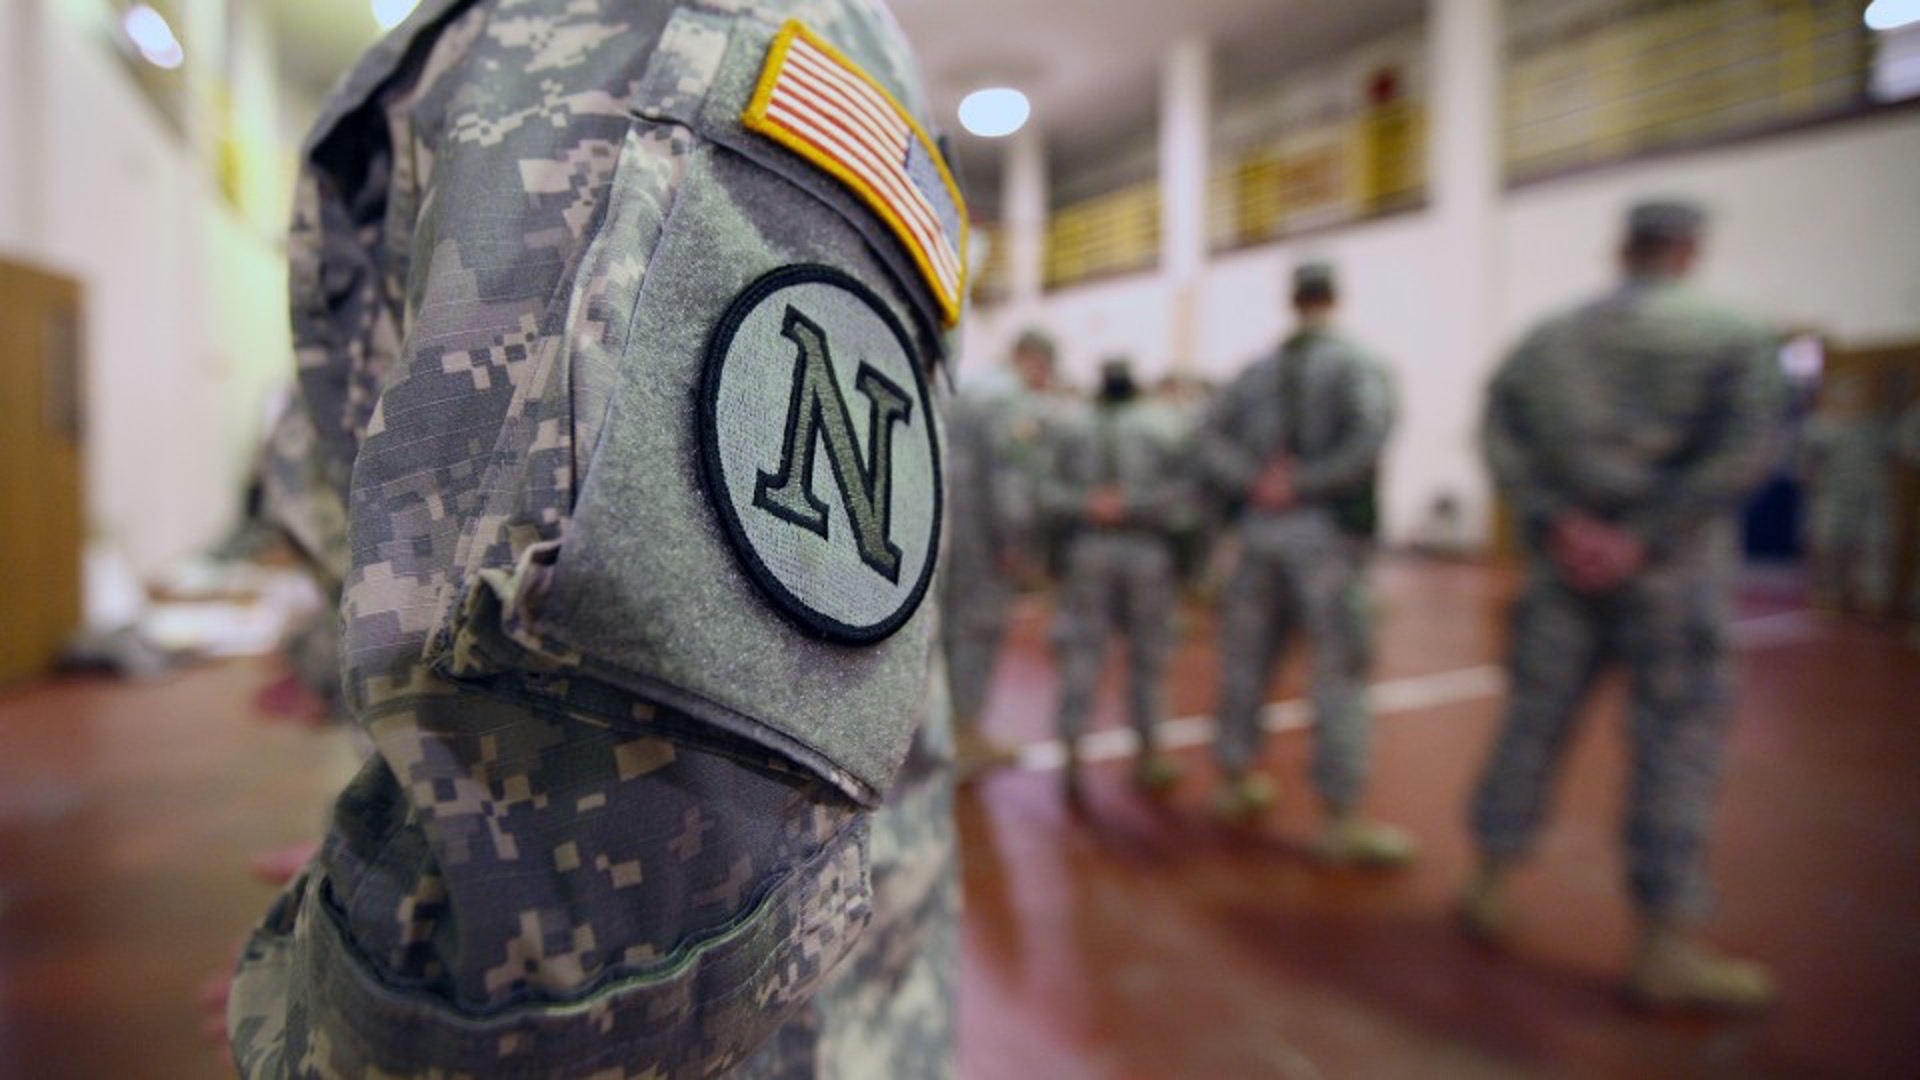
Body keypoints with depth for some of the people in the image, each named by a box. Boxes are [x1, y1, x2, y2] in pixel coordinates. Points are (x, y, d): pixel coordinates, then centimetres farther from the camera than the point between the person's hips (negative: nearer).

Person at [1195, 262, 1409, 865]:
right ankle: (1343, 818, 5)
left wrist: (1251, 481, -7)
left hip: (1260, 529, 5)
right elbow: (1368, 439, -20)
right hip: (1324, 531, -5)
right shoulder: (1358, 366, -3)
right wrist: (1305, 484, -13)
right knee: (1339, 671, 0)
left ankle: (1236, 780, 29)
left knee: (1247, 656, 14)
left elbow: (1211, 435, 1)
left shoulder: (1258, 371, 10)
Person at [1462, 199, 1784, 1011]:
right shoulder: (1731, 339, -1)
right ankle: (1666, 950, 12)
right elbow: (1743, 451, -14)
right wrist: (1644, 540, -15)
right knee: (1675, 744, 4)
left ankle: (1491, 888, 23)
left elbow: (1499, 432, -6)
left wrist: (1561, 523, -11)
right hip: (1672, 574, -3)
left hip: (1565, 562, 3)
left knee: (1533, 721, 11)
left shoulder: (1550, 337, 6)